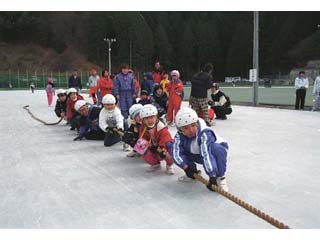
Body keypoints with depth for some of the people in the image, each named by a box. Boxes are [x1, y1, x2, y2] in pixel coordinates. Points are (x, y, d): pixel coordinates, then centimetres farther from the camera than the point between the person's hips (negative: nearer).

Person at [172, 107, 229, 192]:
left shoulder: (205, 134, -36)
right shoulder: (180, 136, -19)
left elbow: (207, 154, -46)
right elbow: (177, 153, -22)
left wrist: (212, 176, -53)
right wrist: (187, 167, -33)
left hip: (217, 153, -5)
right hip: (198, 155, 5)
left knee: (216, 148, -41)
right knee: (174, 147, -12)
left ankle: (220, 177, -20)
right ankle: (194, 172, 6)